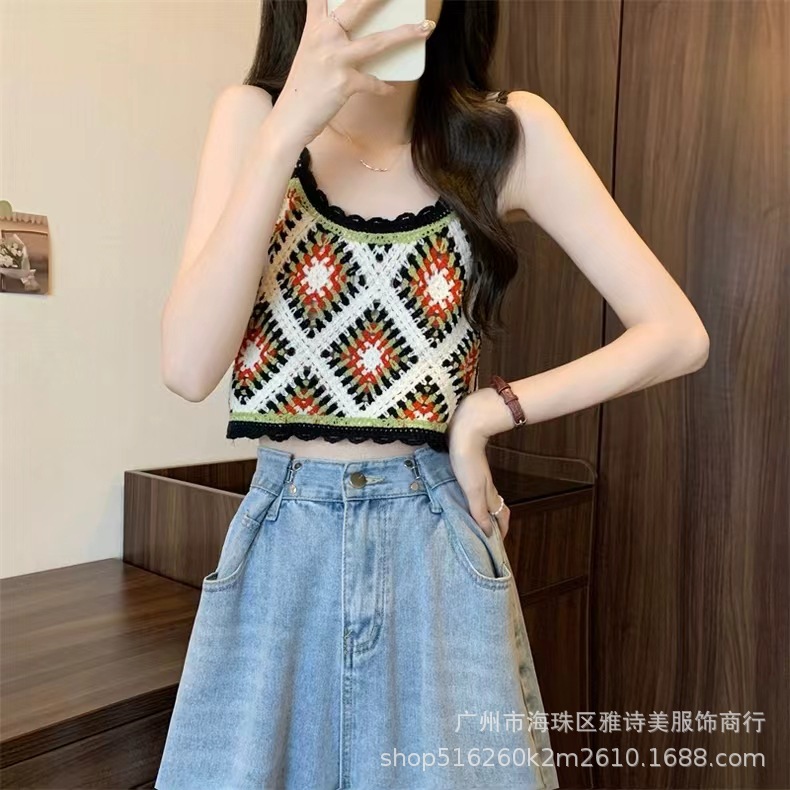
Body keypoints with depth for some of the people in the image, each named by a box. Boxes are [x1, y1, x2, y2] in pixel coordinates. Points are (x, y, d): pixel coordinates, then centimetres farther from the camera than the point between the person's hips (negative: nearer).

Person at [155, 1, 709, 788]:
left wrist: (485, 412, -10)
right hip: (279, 547, 1)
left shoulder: (510, 132, -4)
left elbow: (676, 334, -4)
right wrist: (290, 125, -21)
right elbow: (188, 367, -15)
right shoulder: (252, 115, -2)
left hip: (436, 546, 0)